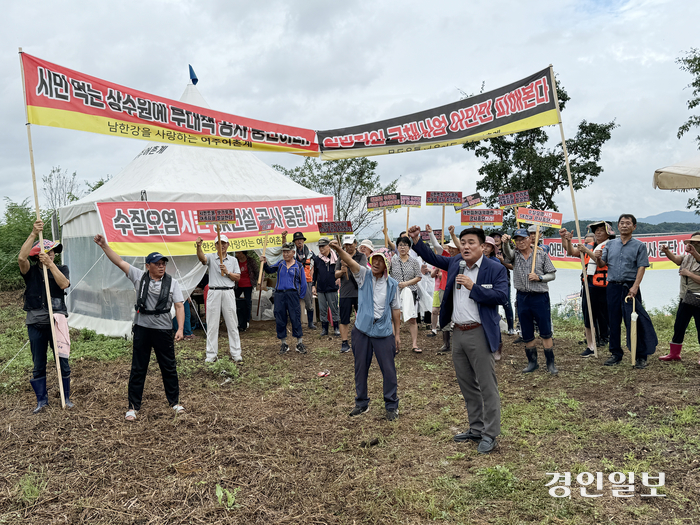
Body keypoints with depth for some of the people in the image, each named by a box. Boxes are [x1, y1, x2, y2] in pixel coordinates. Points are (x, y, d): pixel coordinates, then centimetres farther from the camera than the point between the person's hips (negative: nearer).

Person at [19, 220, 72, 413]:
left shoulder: (61, 269, 5)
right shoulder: (31, 270, 2)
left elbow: (64, 284, -15)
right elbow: (21, 257, -20)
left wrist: (51, 264, -19)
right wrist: (33, 234, -24)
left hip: (56, 320, 0)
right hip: (35, 322, 0)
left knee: (62, 362, 2)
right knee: (38, 364, 9)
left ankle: (66, 397, 17)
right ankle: (42, 400, 21)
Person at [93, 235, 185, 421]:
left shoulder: (172, 283, 0)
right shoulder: (139, 277, 2)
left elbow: (179, 307, -5)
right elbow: (119, 262, -2)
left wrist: (180, 329, -14)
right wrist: (104, 245, -10)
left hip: (163, 329, 0)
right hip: (142, 328, 1)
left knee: (169, 367, 8)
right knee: (138, 369, 7)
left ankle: (174, 402, 24)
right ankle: (133, 406, 17)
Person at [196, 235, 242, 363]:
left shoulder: (233, 260, 12)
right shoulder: (211, 257, 5)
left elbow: (238, 278, 8)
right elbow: (201, 258, -20)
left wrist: (227, 272, -9)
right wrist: (199, 246, -39)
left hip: (228, 293, 1)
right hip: (213, 293, -1)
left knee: (232, 324, 3)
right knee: (212, 325, 3)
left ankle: (236, 353, 10)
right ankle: (211, 354, 10)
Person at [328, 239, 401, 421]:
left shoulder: (392, 284, 2)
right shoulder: (364, 275, -1)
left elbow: (395, 309, 8)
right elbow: (351, 262, -21)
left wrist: (397, 334, 8)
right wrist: (338, 250, -41)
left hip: (384, 333, 0)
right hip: (362, 330, 1)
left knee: (388, 370, 4)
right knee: (360, 369, 11)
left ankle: (392, 406, 20)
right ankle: (362, 403, 28)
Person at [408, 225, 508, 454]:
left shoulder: (495, 269, -7)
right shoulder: (455, 264, 11)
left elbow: (500, 296, -16)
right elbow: (432, 258, 21)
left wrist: (473, 286, -19)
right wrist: (416, 240, 10)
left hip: (479, 334, -7)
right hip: (458, 333, 7)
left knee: (487, 386, 0)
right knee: (467, 385, 16)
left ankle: (490, 434, 11)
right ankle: (476, 429, 29)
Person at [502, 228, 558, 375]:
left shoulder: (541, 255, 3)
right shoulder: (515, 255, 6)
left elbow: (552, 274, 5)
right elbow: (507, 252, -18)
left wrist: (539, 277, -13)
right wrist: (505, 243, -40)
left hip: (540, 297, -2)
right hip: (522, 297, 2)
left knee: (546, 332, -1)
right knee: (526, 334, 10)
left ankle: (550, 363, 9)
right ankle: (532, 362, 23)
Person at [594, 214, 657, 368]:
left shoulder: (639, 245, 2)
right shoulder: (610, 244, 13)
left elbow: (641, 268, -6)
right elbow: (602, 265, 12)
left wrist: (635, 287, -17)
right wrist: (598, 258, -12)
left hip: (630, 287, -3)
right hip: (613, 286, 4)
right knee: (613, 322, 7)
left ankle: (641, 356, 5)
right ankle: (616, 354, 18)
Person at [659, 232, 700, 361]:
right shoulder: (687, 257, 9)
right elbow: (675, 258, -8)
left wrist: (689, 274, -19)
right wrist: (666, 251, -25)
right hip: (685, 299, 6)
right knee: (678, 327, 11)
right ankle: (674, 353, 21)